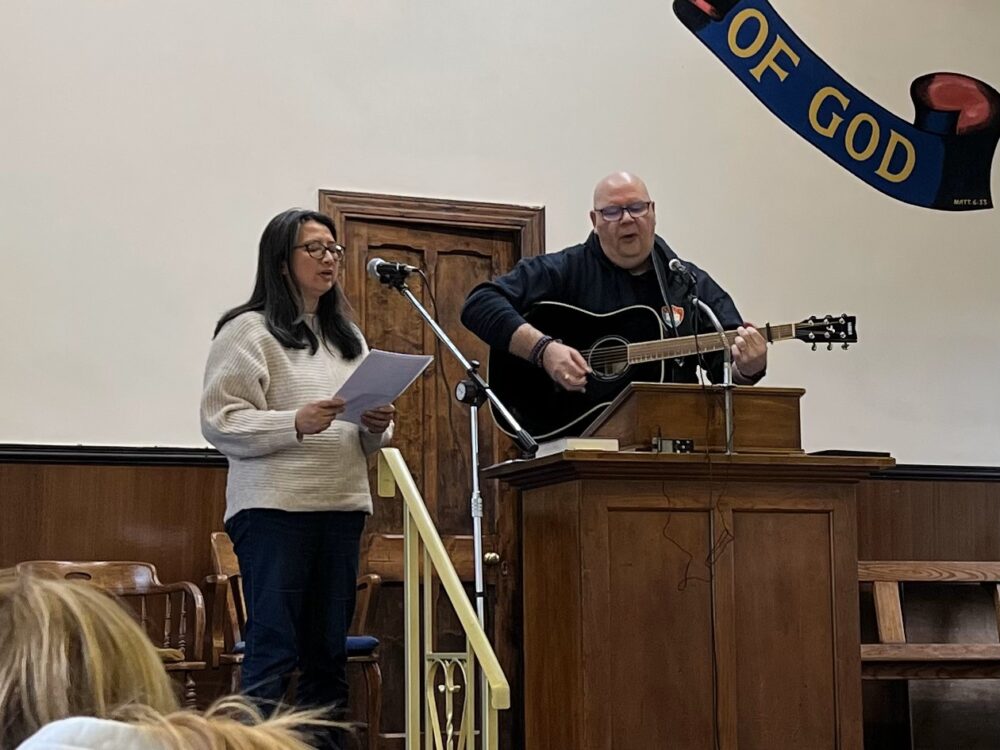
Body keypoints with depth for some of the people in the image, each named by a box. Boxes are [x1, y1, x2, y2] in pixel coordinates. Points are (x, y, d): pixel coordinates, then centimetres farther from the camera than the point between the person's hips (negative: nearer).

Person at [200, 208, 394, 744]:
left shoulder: (348, 338, 21)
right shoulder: (249, 331, -1)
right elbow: (219, 423, -10)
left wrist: (376, 428, 1)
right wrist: (296, 423, -20)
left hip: (343, 507, 7)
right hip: (275, 508, -7)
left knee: (329, 651, 9)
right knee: (272, 651, -8)